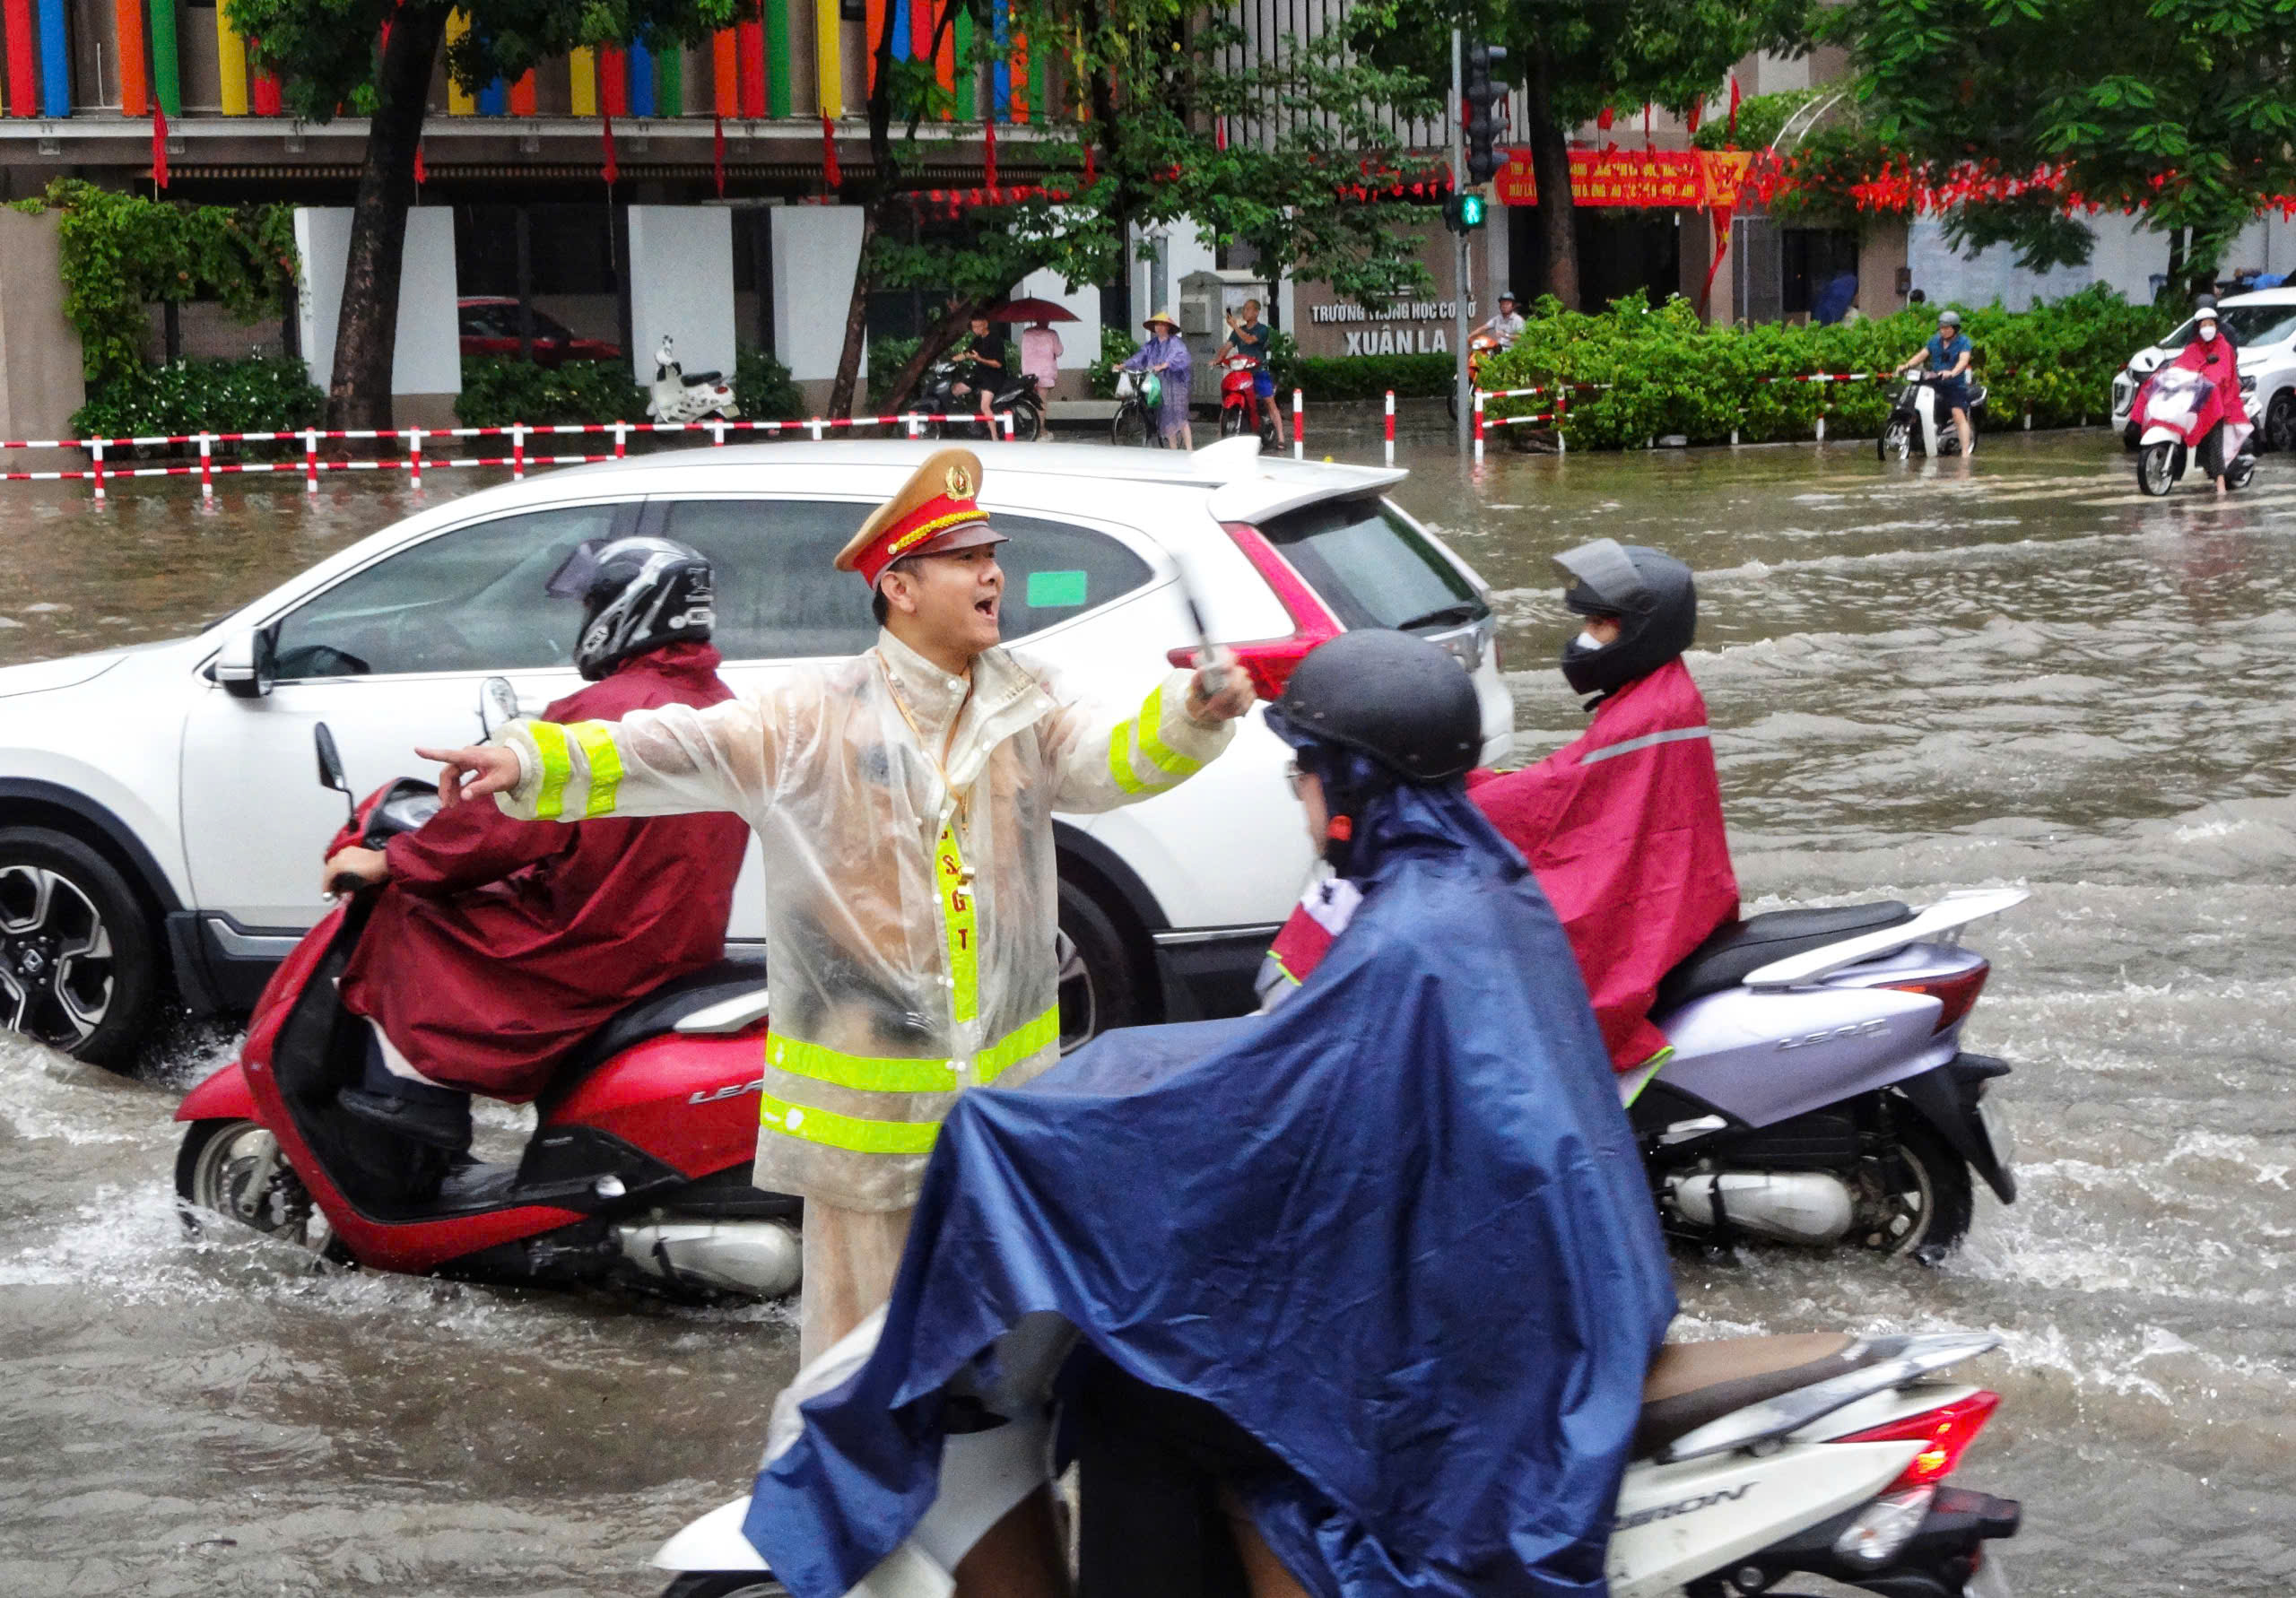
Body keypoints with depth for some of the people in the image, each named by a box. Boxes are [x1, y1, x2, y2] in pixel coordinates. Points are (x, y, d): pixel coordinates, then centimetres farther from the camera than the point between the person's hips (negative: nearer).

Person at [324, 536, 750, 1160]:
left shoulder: (603, 711, -17)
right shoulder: (721, 707, 10)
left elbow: (505, 823, -19)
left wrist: (389, 862, -8)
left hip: (600, 944, -9)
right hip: (691, 939, 9)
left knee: (409, 912, 3)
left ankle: (412, 1091, -1)